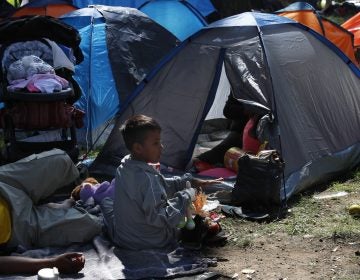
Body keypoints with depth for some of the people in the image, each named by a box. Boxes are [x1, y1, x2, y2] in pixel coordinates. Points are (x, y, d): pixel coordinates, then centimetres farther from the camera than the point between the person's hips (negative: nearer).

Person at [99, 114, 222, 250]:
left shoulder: (124, 165, -4)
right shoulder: (147, 179, -31)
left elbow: (161, 185, 7)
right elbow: (160, 219, -31)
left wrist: (190, 181, 3)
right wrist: (186, 196, -22)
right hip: (151, 243, -7)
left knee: (106, 201, 33)